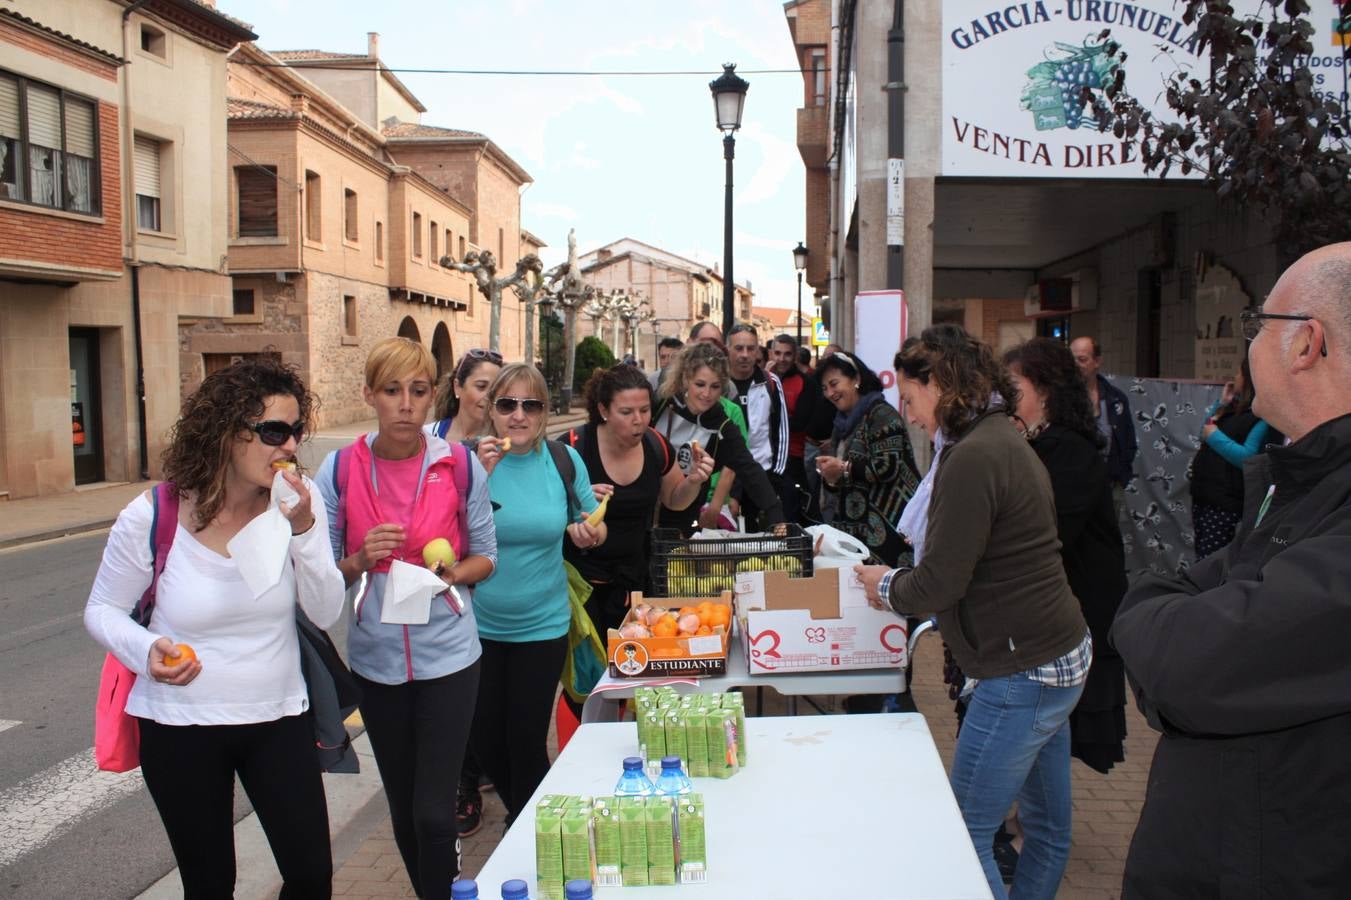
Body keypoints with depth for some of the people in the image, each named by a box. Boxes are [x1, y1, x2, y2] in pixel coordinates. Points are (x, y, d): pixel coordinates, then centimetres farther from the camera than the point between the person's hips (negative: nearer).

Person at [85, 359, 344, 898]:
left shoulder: (298, 500, -10)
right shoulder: (151, 517, -15)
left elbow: (326, 613, -10)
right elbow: (102, 610, -1)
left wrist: (303, 530, -25)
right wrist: (147, 649, -22)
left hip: (278, 720, 2)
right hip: (180, 728, -1)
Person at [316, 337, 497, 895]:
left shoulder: (460, 465, -7)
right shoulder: (340, 469, -5)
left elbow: (485, 557, 3)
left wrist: (454, 573, -17)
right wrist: (361, 560, -18)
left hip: (447, 656, -2)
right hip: (376, 659, 2)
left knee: (434, 814, -4)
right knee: (404, 811, 17)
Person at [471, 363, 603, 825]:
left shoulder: (564, 459, -5)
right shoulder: (470, 458, -9)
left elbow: (592, 526, 6)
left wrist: (589, 534, -16)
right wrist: (477, 477, -28)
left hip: (542, 625, 0)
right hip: (479, 625, 1)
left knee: (527, 740, 4)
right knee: (484, 738, 12)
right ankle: (519, 809, 42)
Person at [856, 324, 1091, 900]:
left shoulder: (973, 458, -21)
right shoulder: (1007, 442, 10)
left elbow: (939, 584, -20)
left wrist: (887, 587, 0)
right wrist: (903, 581, 9)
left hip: (1024, 674, -10)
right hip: (1057, 657, 10)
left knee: (965, 833, 2)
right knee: (1046, 825, 20)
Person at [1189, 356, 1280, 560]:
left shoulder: (1263, 416, -12)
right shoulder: (1236, 409, 16)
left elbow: (1247, 458, -21)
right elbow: (1205, 433, 21)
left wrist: (1215, 436, -14)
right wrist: (1221, 403, 13)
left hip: (1225, 505, -9)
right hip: (1203, 497, 9)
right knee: (1202, 560, 15)